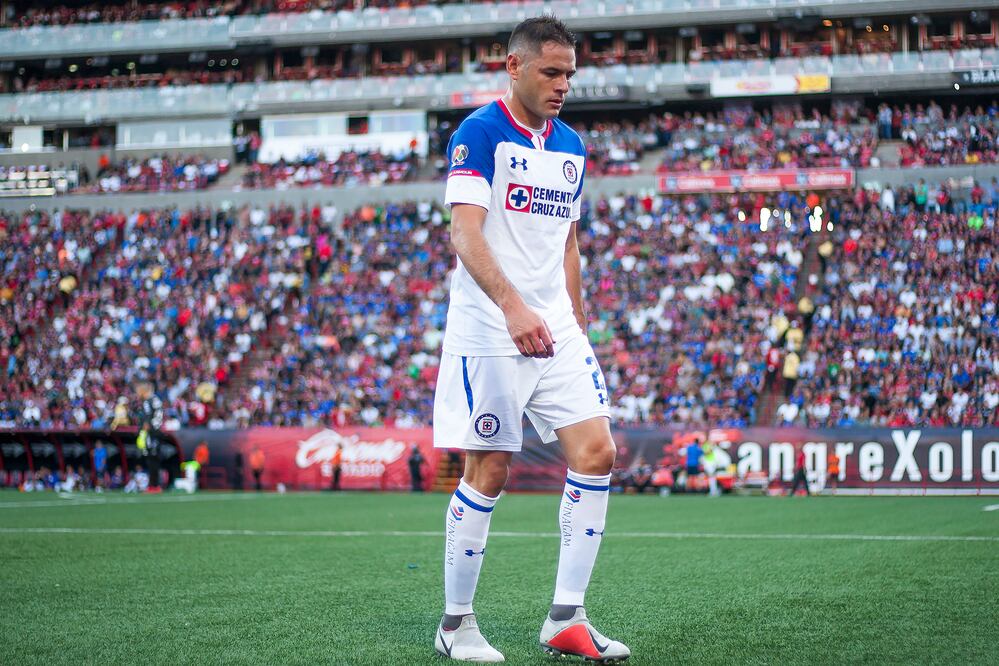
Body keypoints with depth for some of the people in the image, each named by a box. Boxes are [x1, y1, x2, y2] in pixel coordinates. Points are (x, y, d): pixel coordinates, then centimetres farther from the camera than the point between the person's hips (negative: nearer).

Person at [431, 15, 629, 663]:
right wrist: (512, 306, -33)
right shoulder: (479, 133, -8)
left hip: (557, 334, 7)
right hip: (489, 335, -7)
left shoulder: (571, 145, 14)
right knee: (488, 471, -4)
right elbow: (466, 234, -19)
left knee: (597, 453, -4)